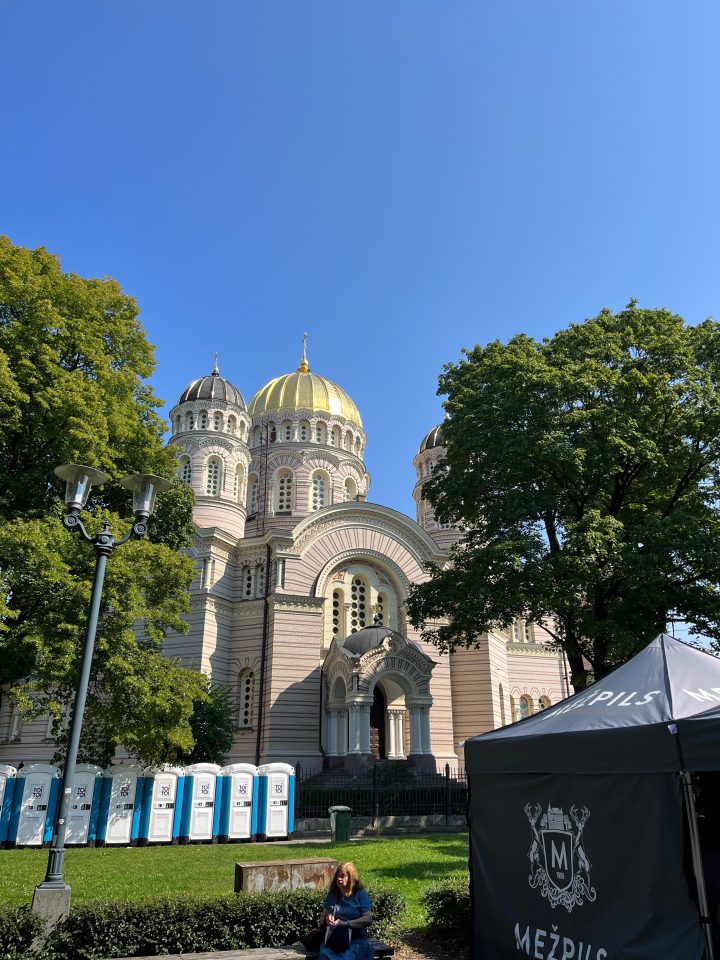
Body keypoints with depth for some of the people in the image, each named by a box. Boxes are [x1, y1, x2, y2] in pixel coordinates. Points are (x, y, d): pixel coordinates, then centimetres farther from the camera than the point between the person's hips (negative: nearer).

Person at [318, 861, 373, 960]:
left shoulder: (361, 894, 3)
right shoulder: (332, 894, 15)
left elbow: (368, 919, -9)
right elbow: (321, 919, 17)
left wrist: (345, 923, -19)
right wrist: (327, 919, -8)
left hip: (356, 940, -3)